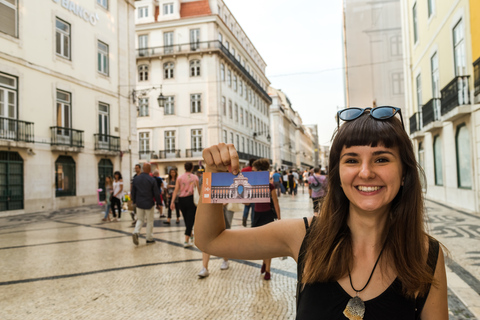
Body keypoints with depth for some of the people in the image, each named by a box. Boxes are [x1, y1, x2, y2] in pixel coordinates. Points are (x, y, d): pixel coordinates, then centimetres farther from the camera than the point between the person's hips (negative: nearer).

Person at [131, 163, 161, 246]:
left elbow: (133, 192, 8)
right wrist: (158, 203, 3)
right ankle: (149, 239, 15)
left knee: (140, 219, 16)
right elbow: (156, 193, -9)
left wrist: (134, 201, 21)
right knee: (150, 221, 8)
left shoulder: (136, 179, 0)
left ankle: (136, 232, -9)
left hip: (139, 203, 4)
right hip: (149, 203, -4)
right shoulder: (152, 180, -13)